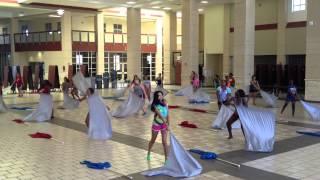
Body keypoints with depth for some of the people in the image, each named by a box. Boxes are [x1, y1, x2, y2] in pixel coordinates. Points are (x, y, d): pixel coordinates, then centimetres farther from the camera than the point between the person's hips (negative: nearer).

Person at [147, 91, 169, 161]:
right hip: (156, 124, -2)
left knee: (164, 141, -5)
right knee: (153, 140, 18)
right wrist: (166, 123, -35)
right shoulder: (155, 105, -19)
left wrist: (168, 124, -4)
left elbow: (167, 115, -2)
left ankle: (166, 158, 1)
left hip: (164, 124, 2)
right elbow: (160, 115, -28)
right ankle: (148, 153, 43)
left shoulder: (165, 103, -6)